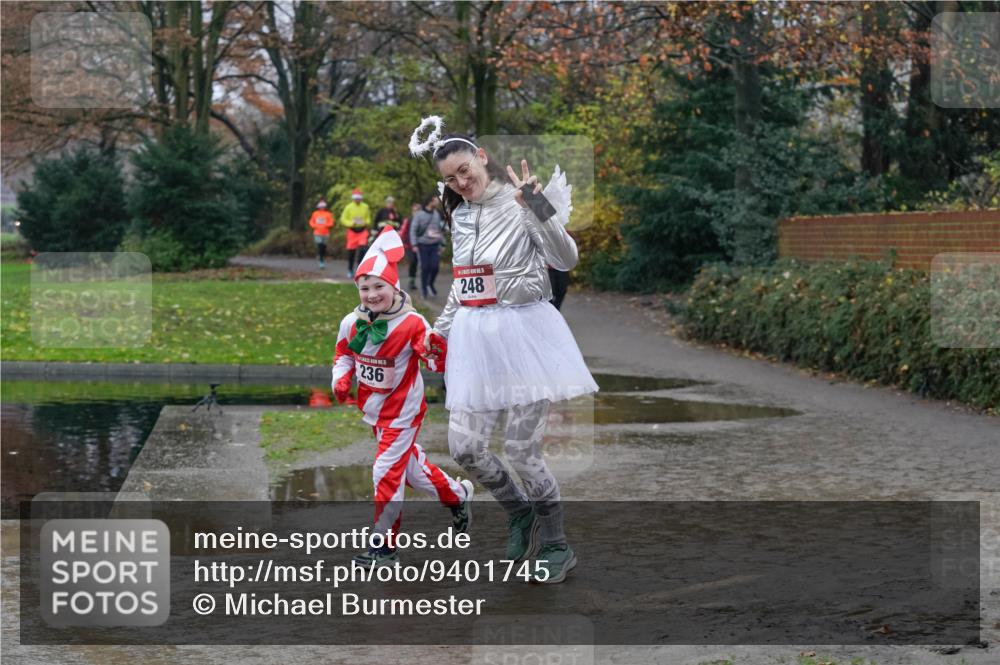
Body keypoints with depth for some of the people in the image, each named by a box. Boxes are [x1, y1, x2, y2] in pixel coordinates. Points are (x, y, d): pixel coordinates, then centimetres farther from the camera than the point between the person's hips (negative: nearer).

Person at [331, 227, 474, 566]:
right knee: (411, 467, 20)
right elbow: (343, 354, 10)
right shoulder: (351, 323, -7)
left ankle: (384, 544, 4)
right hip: (374, 410, 6)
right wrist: (341, 379, -6)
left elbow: (437, 360, -22)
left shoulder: (411, 324, -23)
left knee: (387, 472, -8)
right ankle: (458, 495, 44)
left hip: (402, 411, -6)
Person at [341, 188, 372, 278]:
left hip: (363, 231, 0)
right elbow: (343, 219, 1)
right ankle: (350, 270, 21)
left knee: (362, 249, -17)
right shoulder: (348, 207, -2)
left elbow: (368, 218, 15)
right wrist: (351, 223, -15)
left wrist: (366, 223, -6)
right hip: (352, 231, 0)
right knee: (351, 251, 5)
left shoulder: (365, 207, 4)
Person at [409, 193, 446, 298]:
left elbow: (441, 229, 16)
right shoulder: (419, 214, -5)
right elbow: (413, 230, -5)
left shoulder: (437, 214, 8)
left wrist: (442, 242, 12)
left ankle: (431, 284, 18)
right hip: (423, 245, -3)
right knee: (425, 268, -2)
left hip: (435, 245, 3)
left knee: (435, 266, -7)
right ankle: (424, 289, 12)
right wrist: (414, 244, -12)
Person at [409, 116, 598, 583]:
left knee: (521, 448, -6)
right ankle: (519, 512, 30)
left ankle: (557, 547, 13)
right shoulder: (460, 216, 13)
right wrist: (440, 331, 25)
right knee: (465, 447, 2)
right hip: (475, 338, 6)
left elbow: (566, 259, -18)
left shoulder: (520, 203, -7)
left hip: (524, 330, -6)